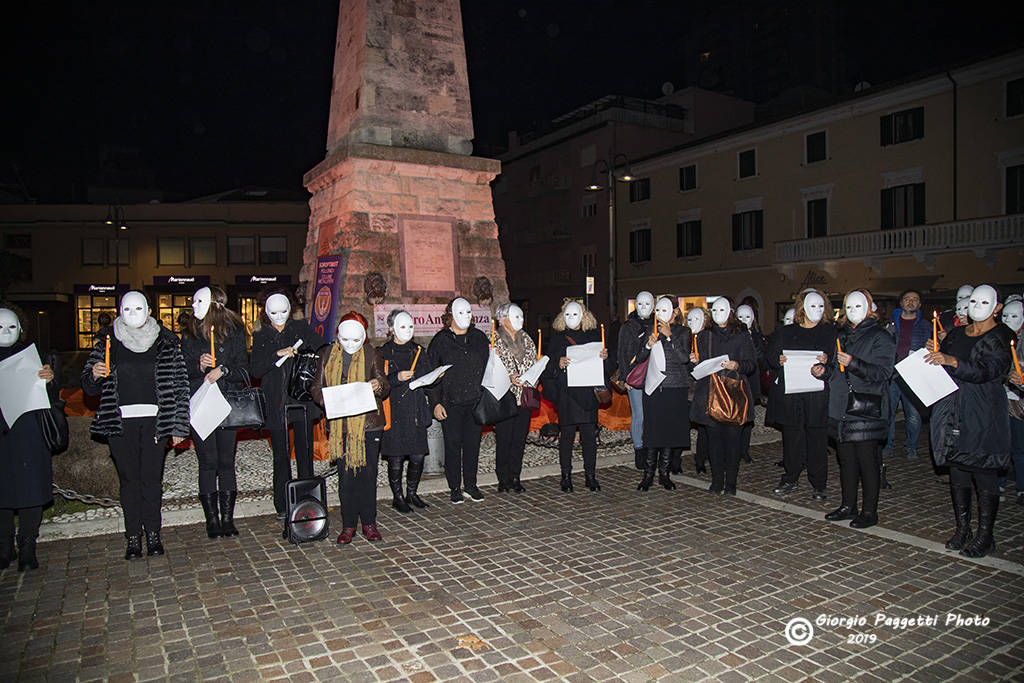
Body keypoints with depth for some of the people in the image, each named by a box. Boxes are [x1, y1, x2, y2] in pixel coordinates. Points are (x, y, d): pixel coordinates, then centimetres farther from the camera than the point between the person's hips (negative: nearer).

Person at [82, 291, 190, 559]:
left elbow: (180, 385, 2)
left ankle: (153, 534, 15)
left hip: (154, 419, -1)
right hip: (120, 422, 1)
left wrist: (178, 426, -1)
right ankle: (133, 538, 14)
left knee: (152, 478, 3)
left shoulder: (166, 341, 3)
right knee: (129, 480, 5)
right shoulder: (107, 341, 6)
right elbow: (89, 387, 10)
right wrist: (95, 375, -15)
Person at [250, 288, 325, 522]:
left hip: (302, 399, 0)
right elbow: (255, 370, -3)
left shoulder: (300, 327, 6)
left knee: (305, 452, 2)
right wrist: (278, 354, -17)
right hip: (275, 403, 0)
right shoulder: (260, 336, 7)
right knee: (281, 455, 4)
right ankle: (282, 507, 14)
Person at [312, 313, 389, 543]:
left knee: (368, 473, 2)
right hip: (340, 424, 1)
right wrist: (327, 400, -12)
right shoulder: (328, 354, 9)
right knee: (346, 474, 4)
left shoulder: (372, 354, 4)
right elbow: (317, 387, 10)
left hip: (368, 423, -1)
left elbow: (384, 389, 2)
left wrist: (379, 386, -23)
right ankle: (348, 525, 14)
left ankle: (369, 523, 14)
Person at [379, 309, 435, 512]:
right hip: (394, 412, -4)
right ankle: (397, 497, 16)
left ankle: (412, 493, 23)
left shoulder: (418, 351, 15)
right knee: (396, 459, 0)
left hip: (416, 411, 4)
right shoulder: (383, 353, 0)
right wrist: (398, 378, -21)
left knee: (418, 456, 4)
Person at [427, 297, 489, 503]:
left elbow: (488, 367, 15)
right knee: (453, 444, 3)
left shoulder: (479, 338, 10)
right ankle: (454, 488, 16)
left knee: (473, 443, 7)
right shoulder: (440, 340, 0)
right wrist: (435, 403, -7)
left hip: (475, 401, 3)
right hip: (450, 403, -3)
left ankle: (471, 485, 20)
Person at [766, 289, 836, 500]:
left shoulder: (830, 332, 9)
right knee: (791, 438, 7)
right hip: (790, 393, 2)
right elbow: (770, 356, 10)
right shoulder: (785, 332, 13)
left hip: (818, 393, -1)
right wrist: (779, 361, -11)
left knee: (817, 439, 0)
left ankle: (818, 486, 10)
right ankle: (790, 480, 19)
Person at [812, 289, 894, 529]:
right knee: (846, 459, 12)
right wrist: (824, 370, 4)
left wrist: (854, 363, -25)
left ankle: (869, 511, 7)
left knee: (868, 460, -3)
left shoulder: (880, 337, -3)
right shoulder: (841, 335, 17)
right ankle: (848, 506, 22)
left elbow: (883, 372, -13)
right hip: (841, 408, 6)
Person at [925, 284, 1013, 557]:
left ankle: (985, 535, 8)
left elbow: (988, 371, -19)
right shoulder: (956, 334, 14)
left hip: (984, 415, -5)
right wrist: (935, 353, -6)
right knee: (957, 472, 10)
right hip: (953, 413, 5)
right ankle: (962, 529, 20)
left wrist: (952, 361, -33)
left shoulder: (1002, 337, -4)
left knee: (985, 474, -1)